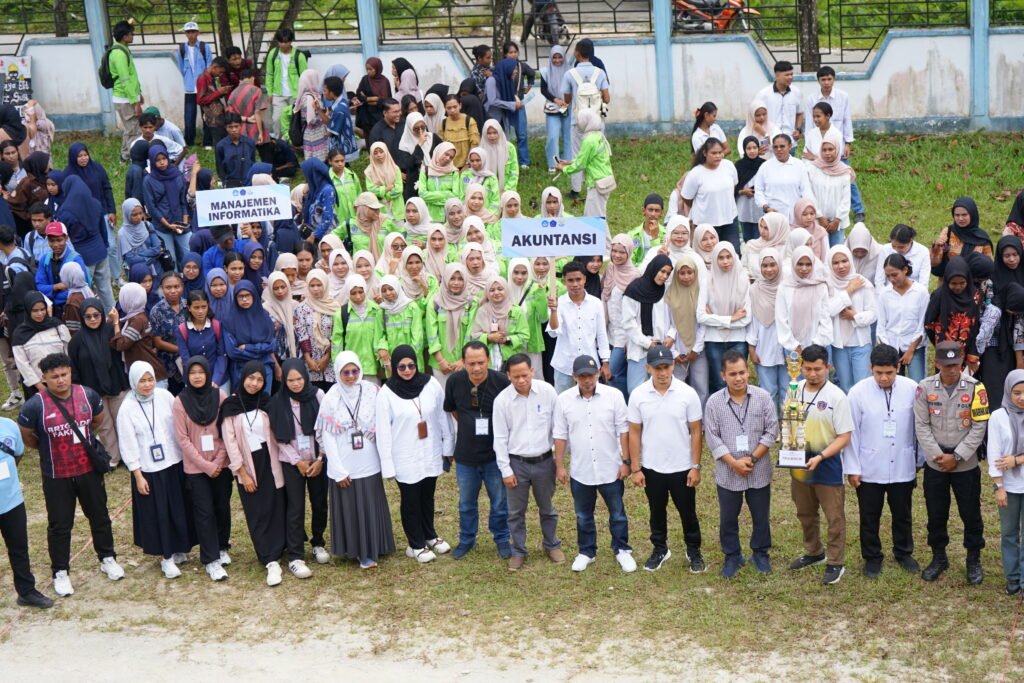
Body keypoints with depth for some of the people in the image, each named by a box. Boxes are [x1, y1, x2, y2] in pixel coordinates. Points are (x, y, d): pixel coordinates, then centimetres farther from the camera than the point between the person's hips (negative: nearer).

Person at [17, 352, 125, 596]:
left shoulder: (88, 395, -9)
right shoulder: (35, 405, -20)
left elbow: (97, 419, 12)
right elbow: (26, 437, -5)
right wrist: (48, 447, 7)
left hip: (89, 469, 3)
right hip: (56, 476, -3)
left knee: (99, 516, 18)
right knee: (60, 525, 8)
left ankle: (107, 558, 37)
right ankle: (60, 572, 22)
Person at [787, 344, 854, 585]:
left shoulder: (837, 397, -17)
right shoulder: (795, 390, -2)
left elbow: (844, 437, -16)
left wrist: (820, 457, -26)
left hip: (827, 466, -5)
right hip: (799, 463, 5)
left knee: (834, 516, 5)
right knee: (805, 513, 20)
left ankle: (836, 563, 18)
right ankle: (814, 552, 40)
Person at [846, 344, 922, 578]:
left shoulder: (912, 389, -11)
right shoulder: (858, 392, -14)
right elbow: (851, 433, -7)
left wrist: (919, 460, 7)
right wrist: (852, 468, -5)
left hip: (903, 467, 1)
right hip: (869, 469, -1)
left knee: (903, 515, 19)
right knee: (869, 517, 12)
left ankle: (903, 553, 39)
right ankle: (872, 557, 31)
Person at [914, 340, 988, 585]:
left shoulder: (975, 388, -10)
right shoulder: (925, 388, -6)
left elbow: (979, 427, -10)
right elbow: (922, 426, -4)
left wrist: (956, 457, -13)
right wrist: (938, 456, -13)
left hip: (966, 464, -1)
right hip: (935, 463, 1)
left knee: (970, 512, 7)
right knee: (936, 512, 11)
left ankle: (974, 560, 24)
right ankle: (939, 557, 29)